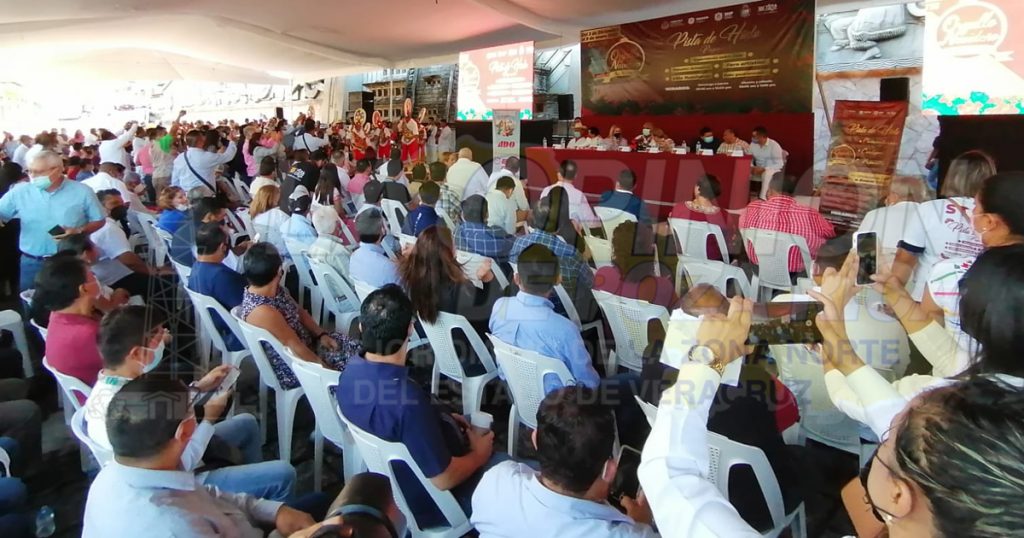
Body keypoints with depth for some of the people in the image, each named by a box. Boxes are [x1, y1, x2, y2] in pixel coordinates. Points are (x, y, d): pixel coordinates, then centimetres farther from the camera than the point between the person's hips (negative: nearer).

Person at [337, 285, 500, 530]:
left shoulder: (353, 368, -14)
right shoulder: (408, 399, -40)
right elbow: (443, 479, -29)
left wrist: (442, 418, 4)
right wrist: (479, 454, -11)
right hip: (426, 502, -8)